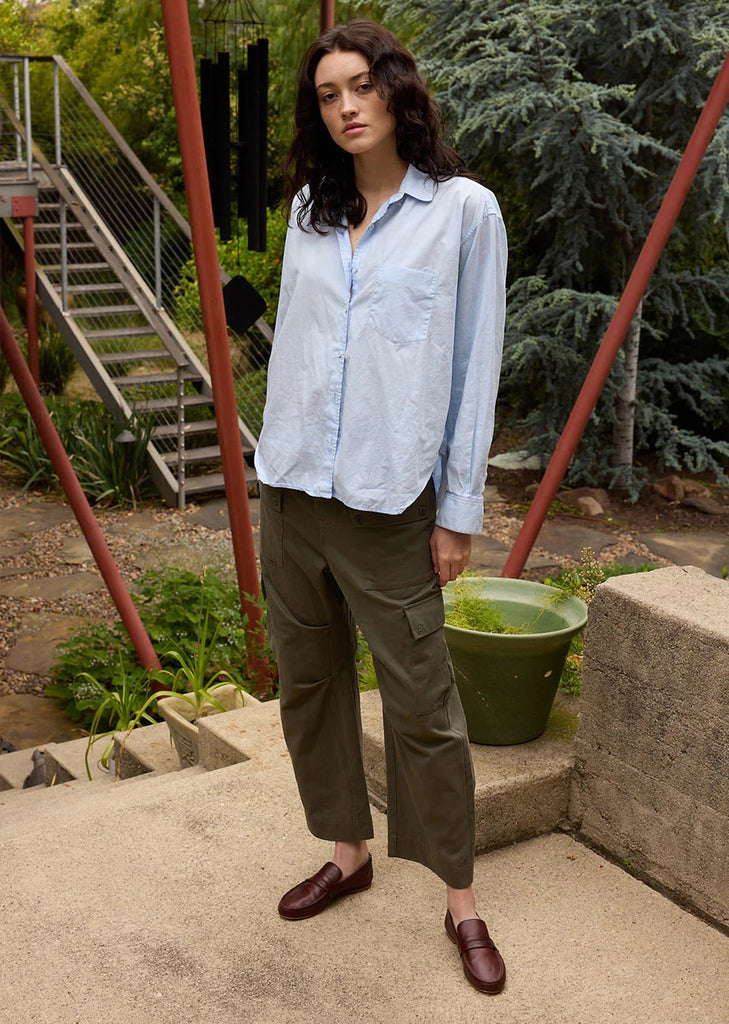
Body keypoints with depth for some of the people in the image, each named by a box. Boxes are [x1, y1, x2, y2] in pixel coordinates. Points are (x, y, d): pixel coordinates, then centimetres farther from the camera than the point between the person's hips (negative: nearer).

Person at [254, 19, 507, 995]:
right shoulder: (309, 209, 10)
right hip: (292, 486, 6)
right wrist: (276, 461, 13)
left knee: (421, 702, -1)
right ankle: (348, 851, 31)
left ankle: (460, 899, 14)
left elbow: (475, 366, -4)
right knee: (309, 679, 13)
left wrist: (459, 511, -5)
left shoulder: (464, 210, -4)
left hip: (388, 498, -5)